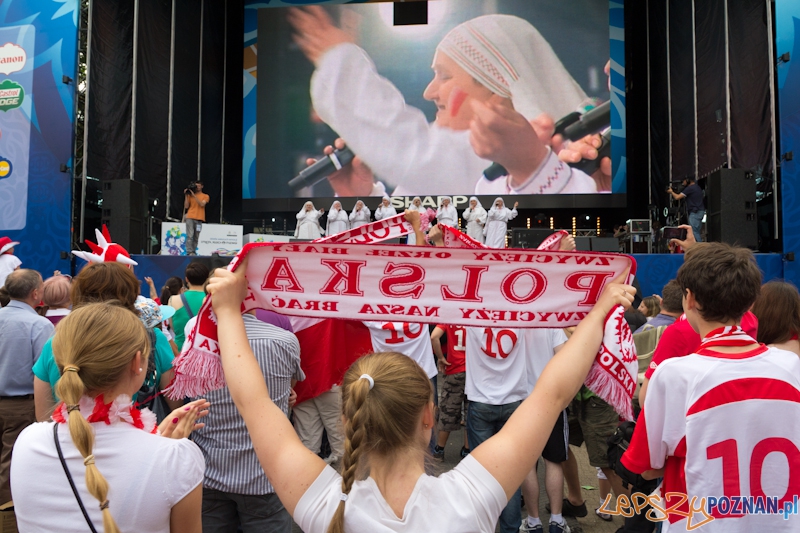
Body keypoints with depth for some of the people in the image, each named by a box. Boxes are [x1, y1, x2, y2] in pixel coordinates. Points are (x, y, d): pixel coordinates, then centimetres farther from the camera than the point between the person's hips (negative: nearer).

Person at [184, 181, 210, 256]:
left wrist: (194, 195, -12)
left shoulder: (205, 196, 10)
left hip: (199, 219, 0)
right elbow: (186, 207, 8)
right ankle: (189, 252, -14)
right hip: (190, 218, 0)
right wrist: (186, 196, 2)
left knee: (196, 237, -1)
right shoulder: (190, 195, 14)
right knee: (190, 236, -10)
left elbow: (202, 204, -8)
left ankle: (193, 252, 2)